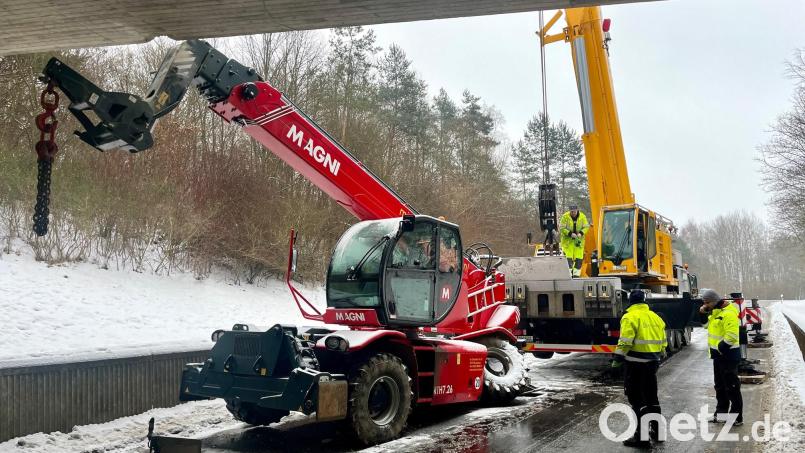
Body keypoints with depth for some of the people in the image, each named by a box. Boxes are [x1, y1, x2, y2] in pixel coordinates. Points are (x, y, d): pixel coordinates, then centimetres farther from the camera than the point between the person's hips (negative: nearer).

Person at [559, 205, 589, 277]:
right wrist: (570, 234, -24)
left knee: (578, 257, 1)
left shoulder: (582, 216, -4)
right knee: (568, 257, -8)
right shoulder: (565, 216, -12)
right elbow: (561, 228, -12)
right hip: (567, 240, -3)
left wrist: (581, 233, -18)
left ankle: (576, 274, 9)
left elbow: (586, 227, 0)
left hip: (579, 240, 3)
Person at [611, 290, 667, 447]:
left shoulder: (630, 317, -11)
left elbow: (625, 341, -19)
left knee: (636, 398, -2)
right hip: (652, 362, 7)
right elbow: (663, 340, 15)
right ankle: (656, 431, 30)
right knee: (651, 396, 20)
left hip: (635, 363, -7)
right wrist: (660, 356, 26)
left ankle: (641, 436, -2)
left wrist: (618, 359, -12)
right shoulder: (655, 317, 11)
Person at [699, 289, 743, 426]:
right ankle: (721, 413, 27)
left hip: (728, 354, -10)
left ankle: (737, 417, 4)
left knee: (732, 387, -3)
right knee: (719, 386, 17)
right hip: (718, 354, 10)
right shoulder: (715, 311, 10)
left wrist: (719, 347, -20)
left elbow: (731, 336, -28)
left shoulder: (728, 313, -21)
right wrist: (703, 312, 5)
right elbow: (704, 323, 24)